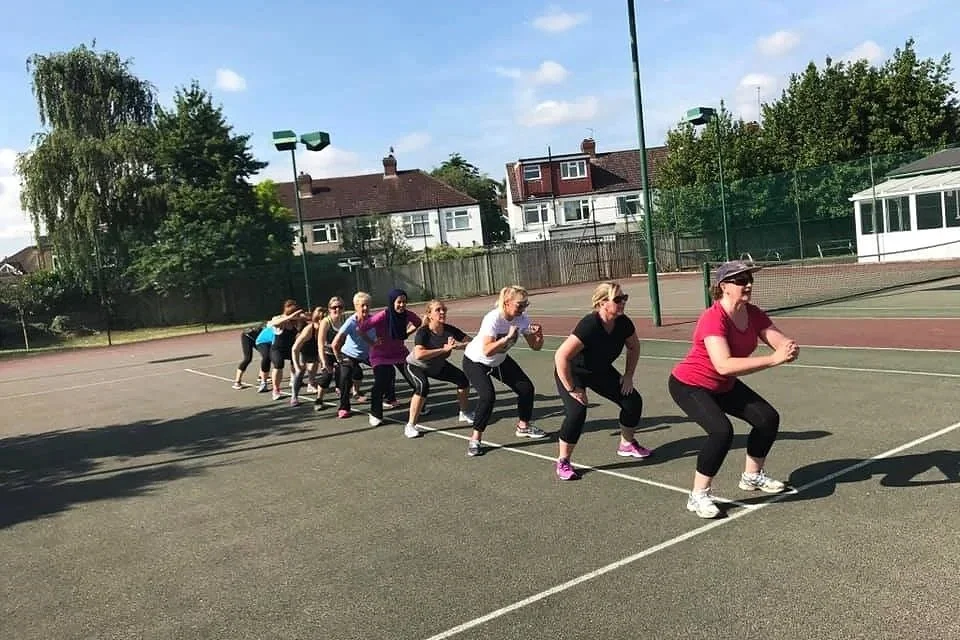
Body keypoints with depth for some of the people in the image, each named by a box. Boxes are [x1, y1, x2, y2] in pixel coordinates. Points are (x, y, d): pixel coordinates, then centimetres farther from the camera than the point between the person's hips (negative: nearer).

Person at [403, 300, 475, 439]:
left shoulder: (449, 330, -20)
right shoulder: (423, 332, -33)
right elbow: (418, 355, -48)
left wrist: (457, 345, -38)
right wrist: (444, 349, -46)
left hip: (438, 365, 6)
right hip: (416, 366, -6)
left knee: (463, 379, 2)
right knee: (423, 386, -33)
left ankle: (464, 414, 27)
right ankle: (410, 426, -20)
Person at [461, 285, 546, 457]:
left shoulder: (522, 318, -16)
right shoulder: (493, 319, -34)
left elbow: (535, 346, -9)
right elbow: (487, 351, -44)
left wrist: (539, 334, -29)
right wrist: (508, 337, -49)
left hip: (500, 360, 7)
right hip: (475, 361, -7)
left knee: (526, 387, 3)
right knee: (487, 396, -26)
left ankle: (523, 427, 26)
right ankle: (475, 439, -12)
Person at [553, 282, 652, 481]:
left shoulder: (623, 323, -16)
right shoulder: (589, 325, -36)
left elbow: (634, 347, 7)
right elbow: (561, 356, -37)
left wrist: (628, 375, 2)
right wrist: (572, 389, -29)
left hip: (601, 371, 7)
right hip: (572, 372, -7)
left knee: (633, 401, 3)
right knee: (577, 412, -26)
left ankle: (627, 445, 29)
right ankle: (563, 462, -7)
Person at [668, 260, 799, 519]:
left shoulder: (753, 314, -8)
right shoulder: (713, 319, -32)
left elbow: (781, 340, -14)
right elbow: (724, 365, -44)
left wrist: (790, 348, -39)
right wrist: (773, 359, -47)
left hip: (724, 386, 9)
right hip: (689, 385, -9)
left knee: (768, 419, 10)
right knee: (722, 431, -28)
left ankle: (752, 476, 35)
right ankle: (698, 497, -11)